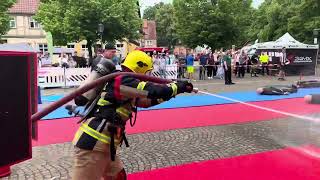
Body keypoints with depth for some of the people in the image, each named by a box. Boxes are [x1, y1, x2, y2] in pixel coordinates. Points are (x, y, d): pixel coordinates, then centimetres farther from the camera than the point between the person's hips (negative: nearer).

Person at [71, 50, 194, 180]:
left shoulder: (121, 82, 16)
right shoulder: (123, 81, -13)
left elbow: (146, 100, 22)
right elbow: (153, 91, -21)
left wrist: (172, 90, 18)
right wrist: (178, 86, -6)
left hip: (99, 142, 10)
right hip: (93, 143, -10)